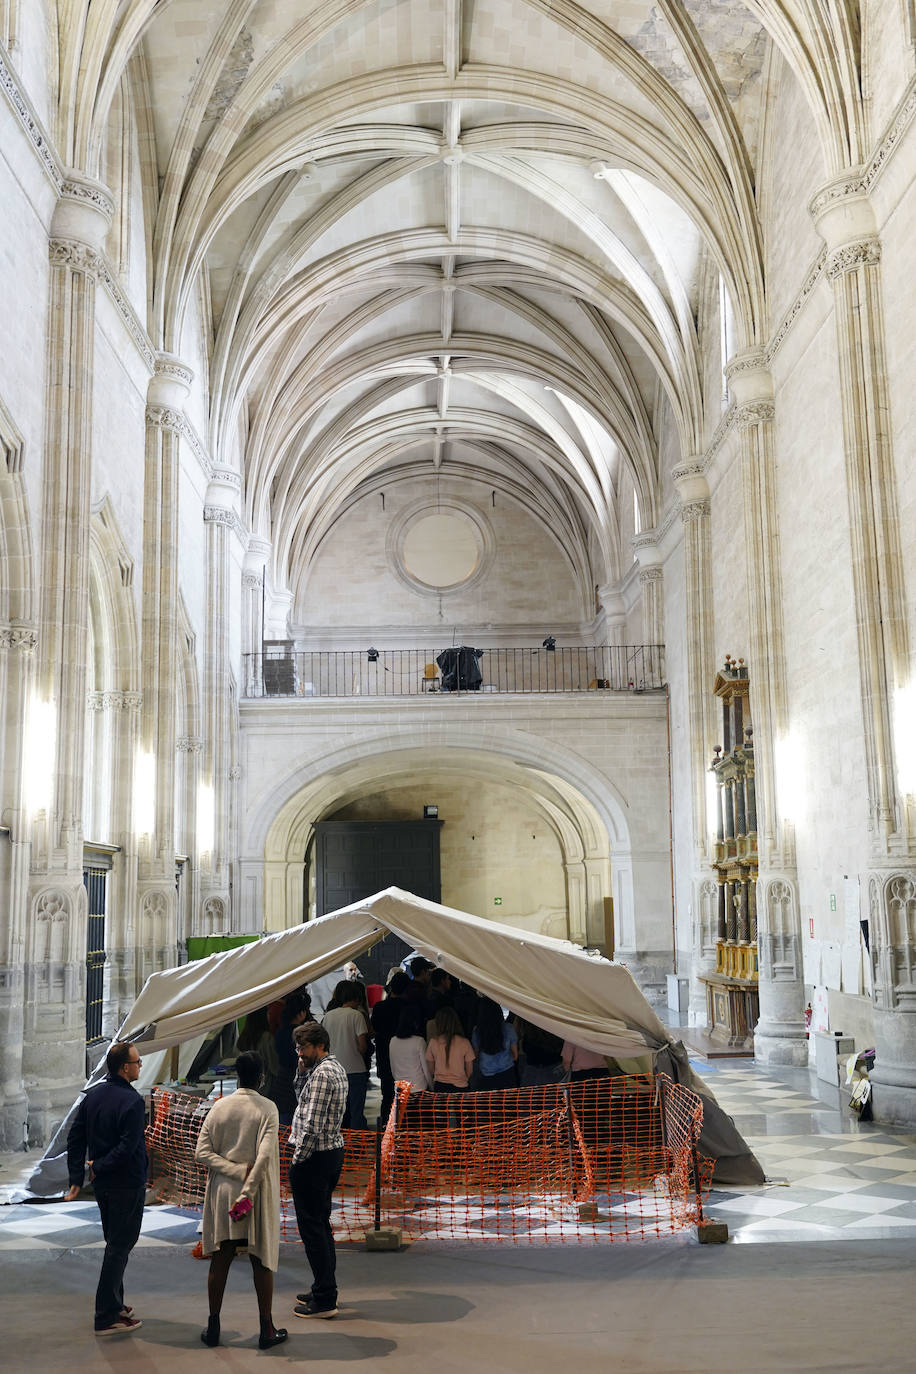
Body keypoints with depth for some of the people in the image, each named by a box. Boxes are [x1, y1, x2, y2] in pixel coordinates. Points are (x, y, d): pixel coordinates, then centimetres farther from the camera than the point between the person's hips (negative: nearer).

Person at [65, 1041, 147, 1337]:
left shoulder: (94, 1095, 5)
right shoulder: (131, 1101, -21)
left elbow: (75, 1137, 6)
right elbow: (127, 1148, -26)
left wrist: (76, 1177, 6)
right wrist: (99, 1167, -12)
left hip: (102, 1183, 8)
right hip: (127, 1184, -8)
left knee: (115, 1243, 21)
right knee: (120, 1246, 0)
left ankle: (114, 1304, 30)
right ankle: (107, 1317, 5)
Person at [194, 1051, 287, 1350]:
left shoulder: (219, 1107, 0)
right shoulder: (267, 1108, -10)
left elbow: (202, 1153, -5)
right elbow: (264, 1157, -19)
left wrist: (238, 1171, -8)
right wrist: (247, 1194, -17)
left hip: (222, 1191, 3)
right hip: (256, 1192, -3)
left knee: (220, 1259, 12)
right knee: (262, 1261, 7)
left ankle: (213, 1328, 18)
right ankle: (267, 1330, 13)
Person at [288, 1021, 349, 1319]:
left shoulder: (322, 1074, -20)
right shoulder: (336, 1067, 12)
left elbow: (312, 1125, -23)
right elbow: (303, 1096, 20)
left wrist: (298, 1159, -15)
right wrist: (303, 1070, 5)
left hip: (314, 1158, -10)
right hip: (333, 1151, 10)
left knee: (311, 1227, -4)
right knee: (321, 1223, 18)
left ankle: (324, 1300, 0)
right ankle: (324, 1289, 26)